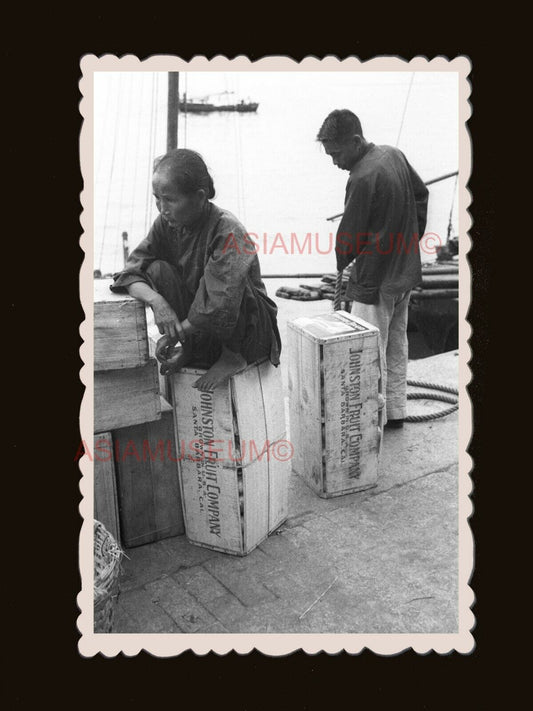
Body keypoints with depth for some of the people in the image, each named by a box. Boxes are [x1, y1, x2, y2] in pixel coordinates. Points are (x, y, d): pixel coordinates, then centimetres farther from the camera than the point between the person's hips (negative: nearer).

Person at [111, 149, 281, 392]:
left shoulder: (227, 230, -26)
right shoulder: (166, 224, -6)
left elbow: (221, 306, -34)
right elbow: (131, 273, -9)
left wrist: (174, 334, -25)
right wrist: (156, 300, -30)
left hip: (249, 329, -5)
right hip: (195, 326, 5)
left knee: (216, 280, -34)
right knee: (158, 269, -16)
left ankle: (234, 354, -10)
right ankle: (190, 348, -1)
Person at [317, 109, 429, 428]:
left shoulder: (363, 178, -23)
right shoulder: (393, 154, 4)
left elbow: (350, 233, -15)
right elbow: (421, 193, 16)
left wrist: (341, 266, 4)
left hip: (375, 281, -9)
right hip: (405, 271, 10)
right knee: (397, 345, 18)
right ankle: (396, 411, 31)